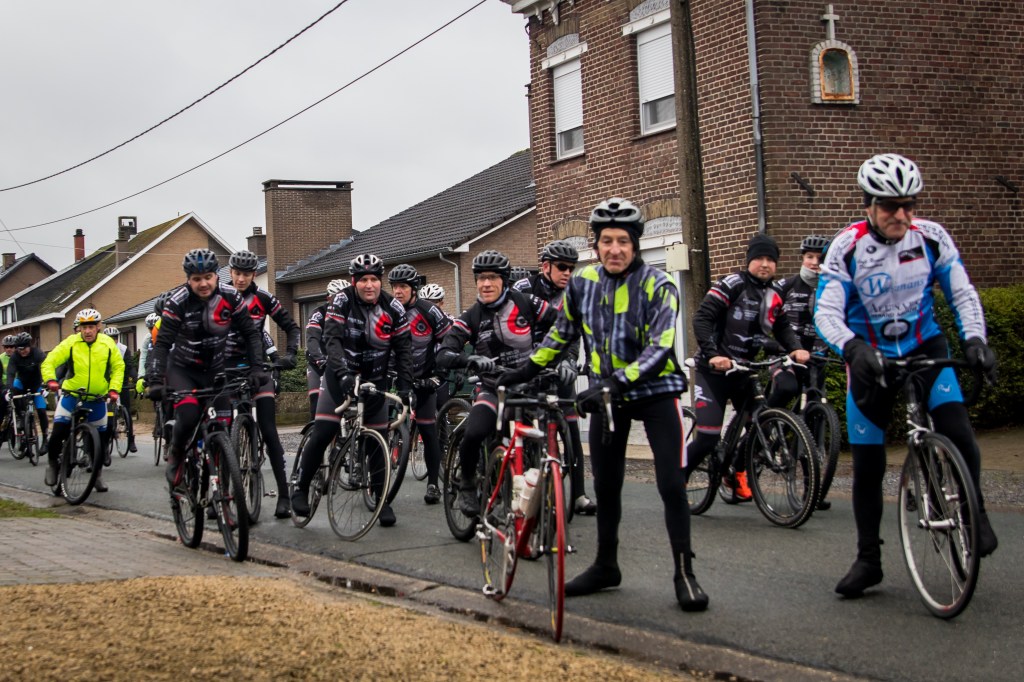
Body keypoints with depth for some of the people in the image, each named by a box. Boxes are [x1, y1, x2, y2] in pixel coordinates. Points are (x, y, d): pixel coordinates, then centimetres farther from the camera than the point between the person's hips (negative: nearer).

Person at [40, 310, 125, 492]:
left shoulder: (108, 344, -6)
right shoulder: (70, 343, -11)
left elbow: (118, 367, 3)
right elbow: (49, 362, -9)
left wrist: (114, 389, -10)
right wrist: (50, 380, -27)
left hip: (97, 399, 2)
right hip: (71, 395, -1)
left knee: (101, 438, 5)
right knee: (58, 433, -10)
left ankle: (97, 473, 24)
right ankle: (52, 462, 17)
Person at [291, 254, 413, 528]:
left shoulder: (393, 309, -7)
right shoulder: (342, 301, -14)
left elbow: (403, 349, -2)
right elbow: (331, 339, -24)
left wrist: (405, 386, -11)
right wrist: (343, 373, -38)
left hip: (374, 381, 2)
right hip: (340, 377, -2)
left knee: (379, 441, 1)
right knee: (322, 433, -12)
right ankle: (301, 488, 4)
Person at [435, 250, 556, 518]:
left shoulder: (526, 303, -5)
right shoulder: (470, 318, -5)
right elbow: (443, 355, -16)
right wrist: (470, 360, -36)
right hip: (493, 388, -1)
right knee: (473, 434, -26)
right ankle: (467, 484, 0)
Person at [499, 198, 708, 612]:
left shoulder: (658, 286, -17)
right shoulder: (582, 283, -3)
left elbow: (659, 348, -26)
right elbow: (562, 333, 12)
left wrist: (619, 383, -36)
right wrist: (527, 369, 9)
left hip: (655, 390, -4)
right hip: (606, 393, 5)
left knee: (671, 485, -11)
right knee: (605, 484, 11)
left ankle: (684, 573, -3)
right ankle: (606, 566, 25)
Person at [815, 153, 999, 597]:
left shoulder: (931, 237, -10)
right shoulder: (847, 247, -16)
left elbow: (962, 293, -4)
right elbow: (826, 313, -21)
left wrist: (974, 339, -22)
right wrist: (853, 348, -40)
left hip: (924, 347, 1)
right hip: (870, 358, 0)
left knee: (957, 433, -22)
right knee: (867, 464, 1)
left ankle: (974, 515, 3)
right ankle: (868, 560, 16)